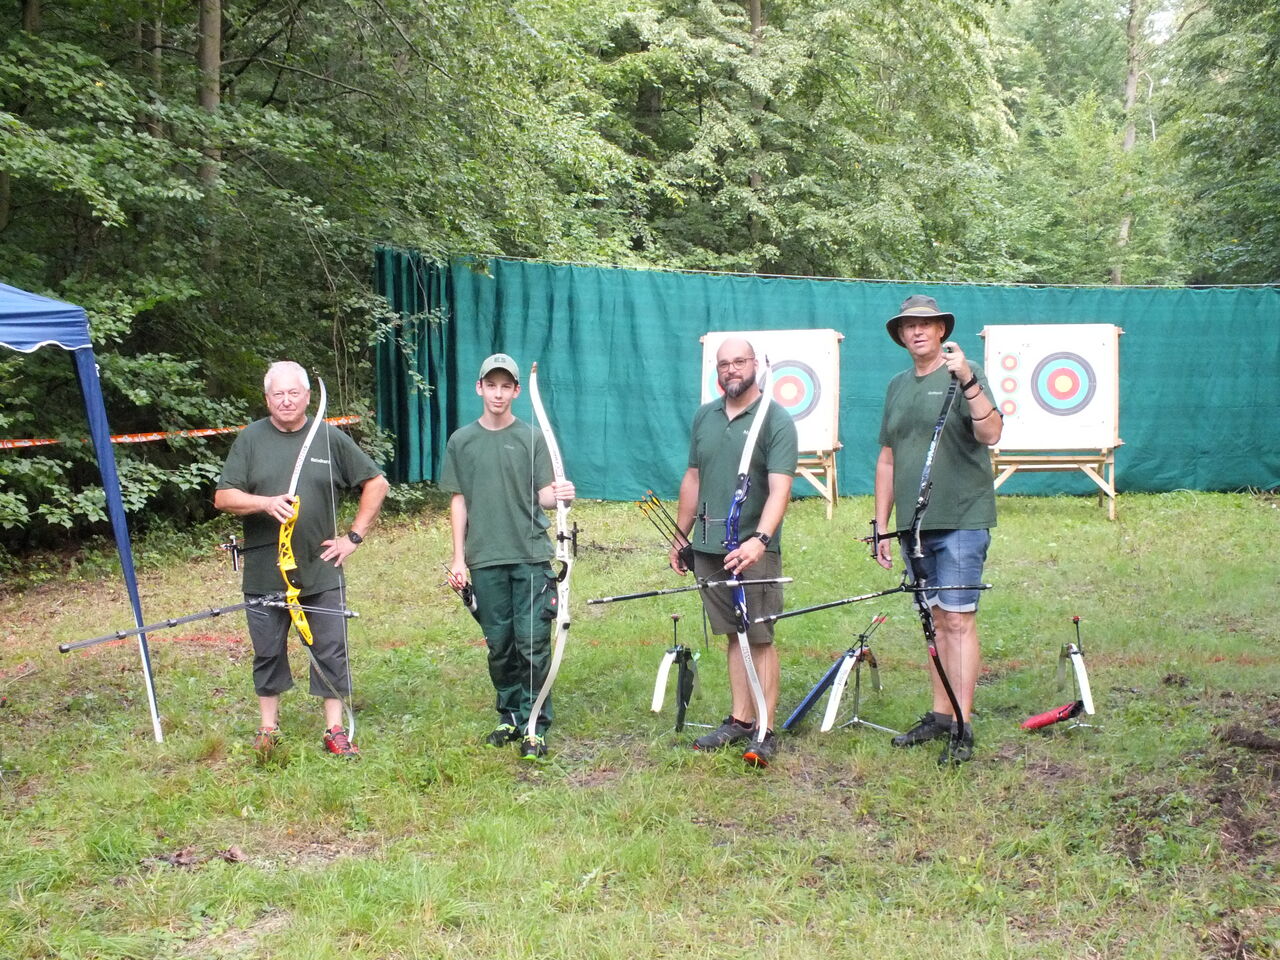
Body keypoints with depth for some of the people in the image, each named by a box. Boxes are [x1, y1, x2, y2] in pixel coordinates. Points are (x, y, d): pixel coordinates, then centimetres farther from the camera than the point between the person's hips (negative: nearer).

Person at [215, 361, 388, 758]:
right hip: (264, 573, 0)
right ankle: (268, 729, 25)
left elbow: (375, 483, 8)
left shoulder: (330, 438, 2)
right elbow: (223, 497, -3)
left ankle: (335, 729, 13)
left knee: (331, 651, 2)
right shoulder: (251, 439, 1)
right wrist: (266, 503, -21)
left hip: (321, 571, 0)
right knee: (268, 653, 11)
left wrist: (354, 536, 3)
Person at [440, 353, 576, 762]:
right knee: (499, 643, 9)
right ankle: (509, 716, 23)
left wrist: (559, 495, -24)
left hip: (531, 556, -2)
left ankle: (535, 725, 2)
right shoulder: (461, 441, 8)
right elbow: (458, 501, 10)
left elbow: (543, 495, -1)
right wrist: (458, 556, 6)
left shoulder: (532, 437, 3)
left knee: (533, 641, -5)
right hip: (485, 558, 2)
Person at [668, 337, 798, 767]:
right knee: (733, 636, 12)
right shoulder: (704, 417, 11)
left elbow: (779, 489, -19)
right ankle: (739, 720, 19)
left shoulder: (776, 420, -8)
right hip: (710, 548, 5)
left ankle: (765, 730, 3)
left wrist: (759, 539, -32)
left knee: (760, 638, -2)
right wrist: (680, 538, 18)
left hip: (755, 550, -5)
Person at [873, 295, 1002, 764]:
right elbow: (887, 459, 18)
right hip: (915, 524, 6)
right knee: (935, 620, 12)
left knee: (958, 620, -8)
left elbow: (990, 434, -19)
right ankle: (940, 715, 19)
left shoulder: (965, 373, -4)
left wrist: (968, 381, -30)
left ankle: (962, 727, -6)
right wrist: (881, 525, 15)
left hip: (960, 520, -6)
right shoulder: (897, 386, 15)